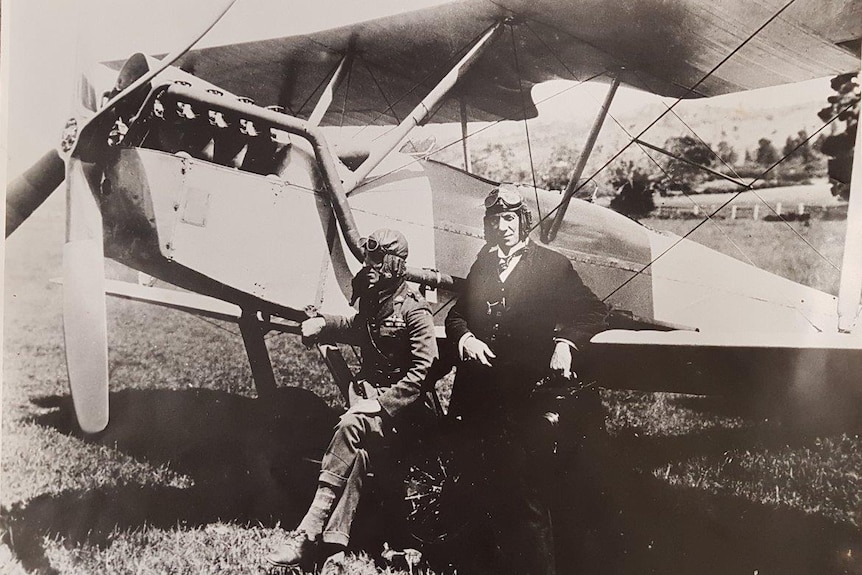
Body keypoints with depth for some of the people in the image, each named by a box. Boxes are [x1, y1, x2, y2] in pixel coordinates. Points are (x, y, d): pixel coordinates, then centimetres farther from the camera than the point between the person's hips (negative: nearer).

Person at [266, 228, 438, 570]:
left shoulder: (413, 311, -11)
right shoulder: (371, 299, 12)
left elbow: (423, 371, -17)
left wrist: (381, 403, -23)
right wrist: (323, 324, 20)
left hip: (400, 400, -6)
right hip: (368, 390, 6)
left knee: (350, 426, -31)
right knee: (359, 447, -26)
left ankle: (309, 533, -31)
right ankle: (333, 538, -32)